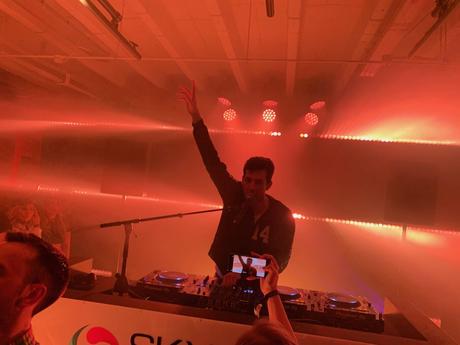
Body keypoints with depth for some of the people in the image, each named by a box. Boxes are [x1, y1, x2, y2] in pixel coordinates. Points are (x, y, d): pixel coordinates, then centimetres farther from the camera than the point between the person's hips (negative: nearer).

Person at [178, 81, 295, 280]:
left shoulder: (283, 217, -16)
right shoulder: (234, 196, -11)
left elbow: (281, 258, -13)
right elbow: (213, 161, -13)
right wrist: (196, 118, -18)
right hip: (223, 277, 2)